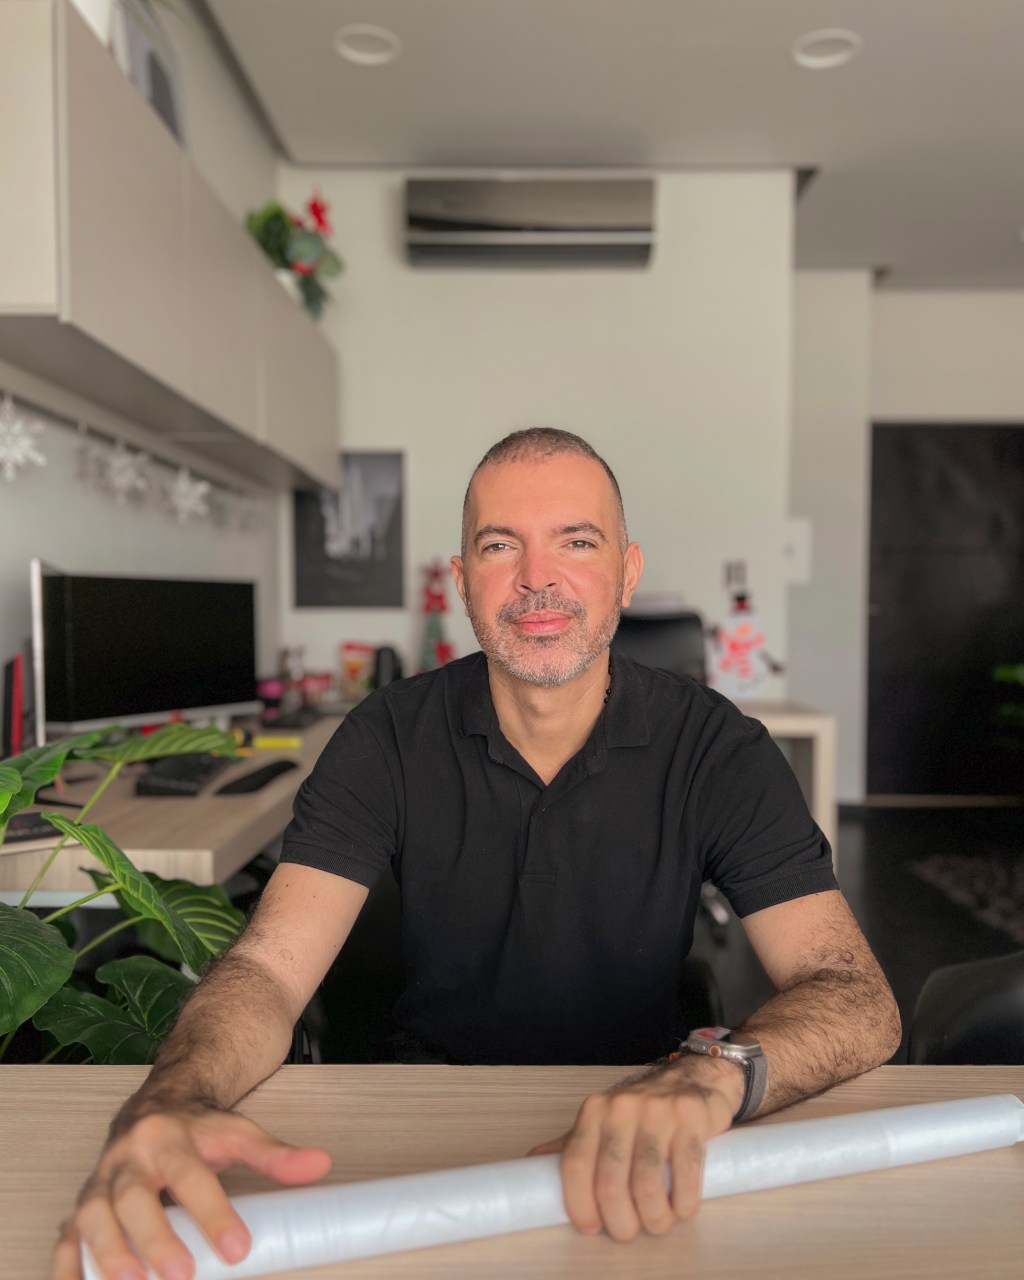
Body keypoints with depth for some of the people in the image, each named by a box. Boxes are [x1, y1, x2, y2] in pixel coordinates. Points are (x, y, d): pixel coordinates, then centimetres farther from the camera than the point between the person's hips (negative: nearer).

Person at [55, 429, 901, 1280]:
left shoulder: (716, 748, -12)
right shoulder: (388, 738, -10)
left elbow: (860, 1000, -18)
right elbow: (268, 968, -16)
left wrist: (713, 1075, -40)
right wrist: (165, 1108, -38)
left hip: (640, 1120, 1)